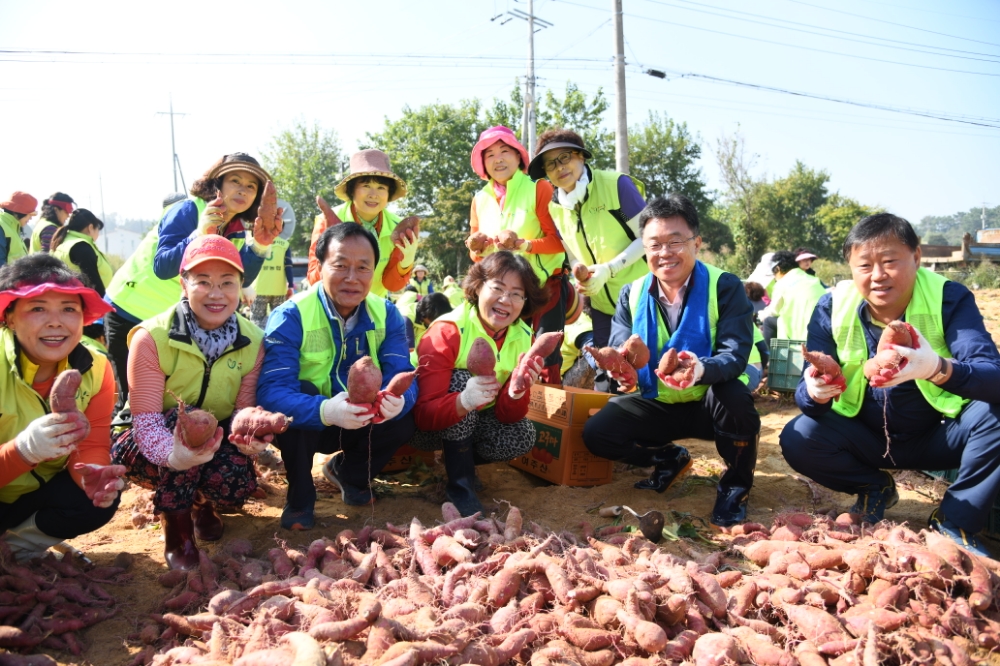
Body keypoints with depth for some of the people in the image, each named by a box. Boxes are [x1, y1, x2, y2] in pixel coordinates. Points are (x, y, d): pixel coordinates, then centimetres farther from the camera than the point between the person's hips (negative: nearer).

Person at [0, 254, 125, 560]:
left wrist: (92, 474, -38)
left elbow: (92, 446, -15)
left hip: (40, 490, 4)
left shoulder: (94, 369, -14)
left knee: (100, 501, -24)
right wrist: (25, 448, -51)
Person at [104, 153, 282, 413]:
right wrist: (201, 234, -42)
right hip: (130, 312, -6)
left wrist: (261, 245, -31)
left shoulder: (238, 232, -2)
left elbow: (242, 280, -16)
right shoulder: (188, 211, -19)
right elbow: (162, 268, -29)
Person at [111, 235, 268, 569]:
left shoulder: (252, 341, -12)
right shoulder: (152, 338, -23)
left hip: (213, 442, 3)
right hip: (147, 448, -2)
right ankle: (177, 532, -15)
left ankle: (202, 501, 13)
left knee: (237, 485, -28)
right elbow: (146, 419, -27)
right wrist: (174, 455, -49)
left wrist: (252, 435, -39)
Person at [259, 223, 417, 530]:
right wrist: (326, 410, -53)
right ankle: (300, 497, -8)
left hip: (361, 423, 3)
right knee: (299, 393, -33)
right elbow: (270, 391, -34)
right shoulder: (291, 316, -22)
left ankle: (348, 472, 11)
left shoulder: (386, 314, -9)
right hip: (304, 424, -3)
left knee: (404, 420, -23)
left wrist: (398, 399, -44)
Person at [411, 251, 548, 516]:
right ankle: (460, 484, -18)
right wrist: (463, 401, -54)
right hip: (426, 428, -4)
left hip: (474, 424, 5)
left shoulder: (523, 338, -10)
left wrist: (517, 392, -35)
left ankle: (463, 459, 9)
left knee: (522, 435, -22)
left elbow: (506, 415, -11)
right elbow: (424, 414, -33)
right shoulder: (447, 331, -26)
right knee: (460, 379, -31)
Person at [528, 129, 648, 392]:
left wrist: (609, 269, -22)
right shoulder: (555, 207, 3)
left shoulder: (616, 184, -13)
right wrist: (582, 277, -9)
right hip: (602, 305, 5)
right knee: (602, 381, 7)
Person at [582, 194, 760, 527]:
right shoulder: (632, 295, -2)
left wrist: (702, 370, -49)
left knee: (735, 396, -37)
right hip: (656, 404, 3)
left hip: (709, 403, -3)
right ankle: (669, 459, 12)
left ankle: (735, 486, -6)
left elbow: (736, 353, -25)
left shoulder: (725, 287, -13)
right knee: (596, 433, -18)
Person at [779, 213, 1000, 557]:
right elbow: (806, 392, -15)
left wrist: (939, 369, -52)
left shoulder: (950, 299, -14)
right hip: (866, 438, 1)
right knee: (797, 439, -24)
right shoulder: (833, 306, -11)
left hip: (938, 437, -1)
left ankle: (956, 521, -6)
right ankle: (874, 488, 8)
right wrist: (815, 393, -42)